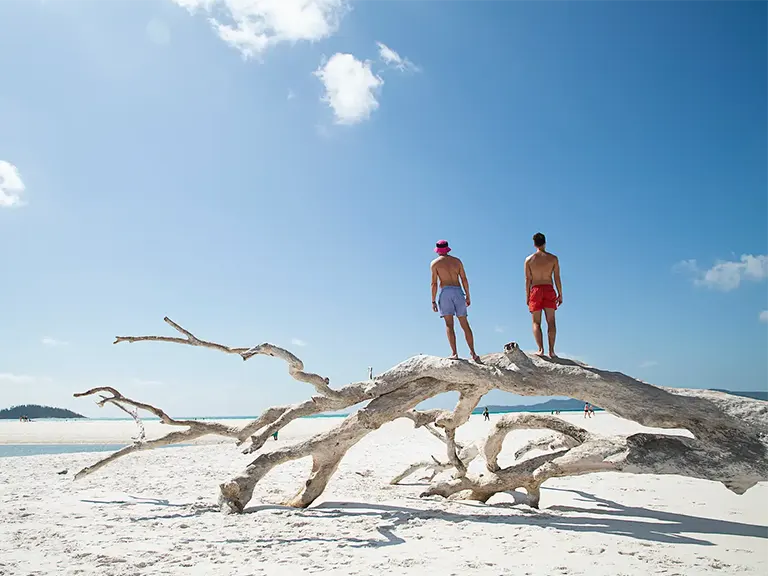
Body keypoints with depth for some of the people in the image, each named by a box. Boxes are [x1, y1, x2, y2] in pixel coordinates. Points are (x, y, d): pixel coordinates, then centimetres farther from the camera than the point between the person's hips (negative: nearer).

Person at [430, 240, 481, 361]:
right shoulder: (457, 261, 16)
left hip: (445, 291, -3)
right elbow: (464, 279, 10)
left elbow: (434, 283, 0)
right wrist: (468, 296, 14)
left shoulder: (434, 263, 6)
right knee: (465, 324, 6)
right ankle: (473, 353, 3)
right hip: (458, 292, 3)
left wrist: (433, 301, 1)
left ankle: (454, 353, -15)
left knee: (449, 324, -6)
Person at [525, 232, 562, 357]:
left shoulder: (529, 259, 1)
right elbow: (557, 278, 1)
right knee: (551, 321, 3)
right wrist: (560, 294, 8)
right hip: (549, 290, 0)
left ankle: (540, 349, -10)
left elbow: (528, 280, 1)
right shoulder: (553, 258, 1)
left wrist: (527, 296, 6)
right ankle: (551, 350, -2)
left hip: (535, 290, 0)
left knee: (536, 322, 3)